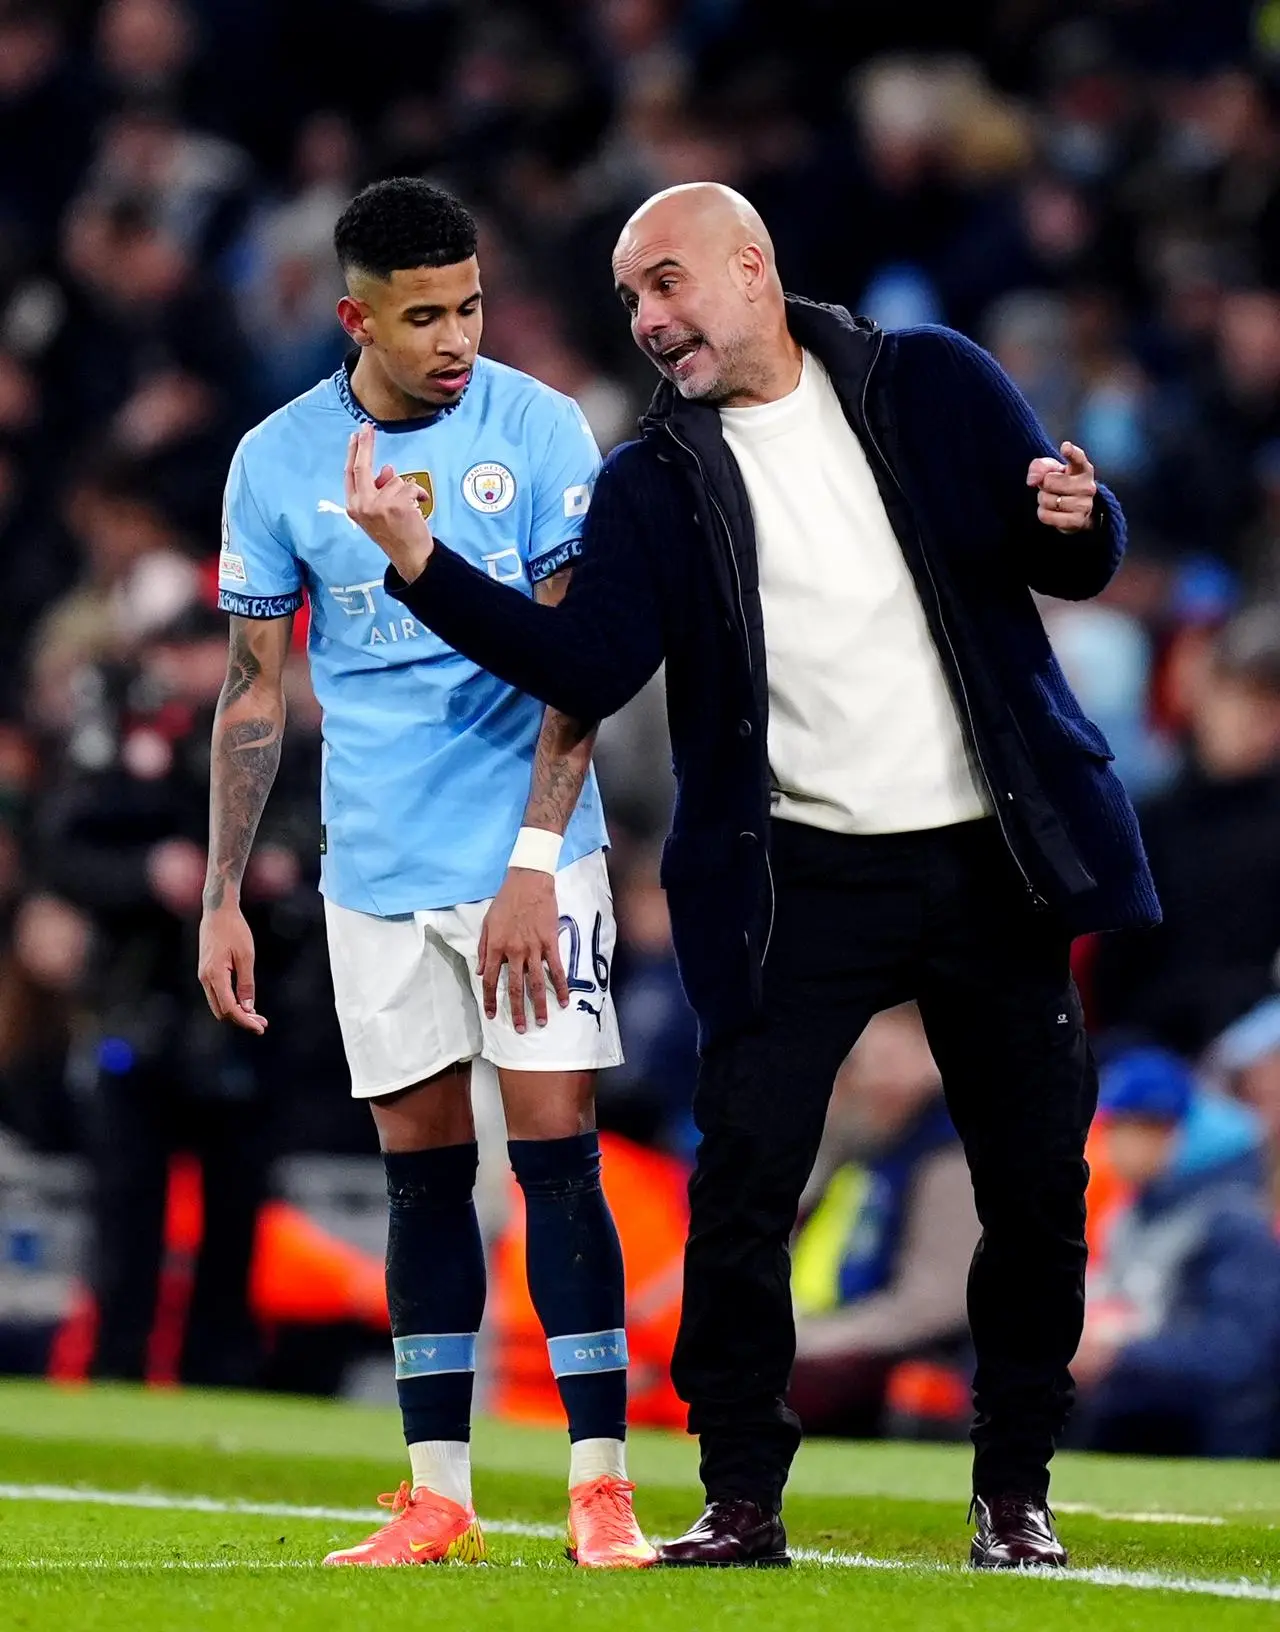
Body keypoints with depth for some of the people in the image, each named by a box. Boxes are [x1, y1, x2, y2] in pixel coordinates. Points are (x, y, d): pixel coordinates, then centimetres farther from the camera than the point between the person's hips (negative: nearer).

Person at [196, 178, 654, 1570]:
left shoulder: (541, 432, -5)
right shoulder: (276, 462, 1)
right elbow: (253, 689, 8)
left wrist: (534, 859, -15)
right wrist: (222, 898, 4)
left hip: (529, 852, -2)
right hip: (376, 869, 2)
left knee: (556, 1152, -8)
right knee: (420, 1171, 6)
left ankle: (600, 1490, -6)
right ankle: (437, 1496, 11)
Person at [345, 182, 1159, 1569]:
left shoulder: (930, 387, 5)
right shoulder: (654, 484, 5)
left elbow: (1076, 563, 8)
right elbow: (592, 668, -8)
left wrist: (1073, 521, -17)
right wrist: (424, 568, -19)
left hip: (991, 864, 1)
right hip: (799, 876, 0)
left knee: (1038, 1184, 4)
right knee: (742, 1184, -10)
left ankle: (1015, 1492, 18)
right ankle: (742, 1499, 1)